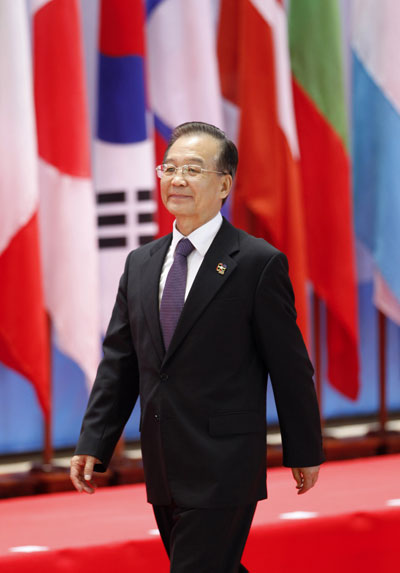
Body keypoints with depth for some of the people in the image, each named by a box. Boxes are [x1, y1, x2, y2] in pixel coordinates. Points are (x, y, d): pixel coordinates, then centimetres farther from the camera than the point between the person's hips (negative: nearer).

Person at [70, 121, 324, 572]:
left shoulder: (258, 264, -7)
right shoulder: (141, 264, 11)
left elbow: (290, 366, -4)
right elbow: (119, 361, 12)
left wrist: (305, 451, 0)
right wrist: (93, 443, 5)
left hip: (224, 470, -6)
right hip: (164, 470, 6)